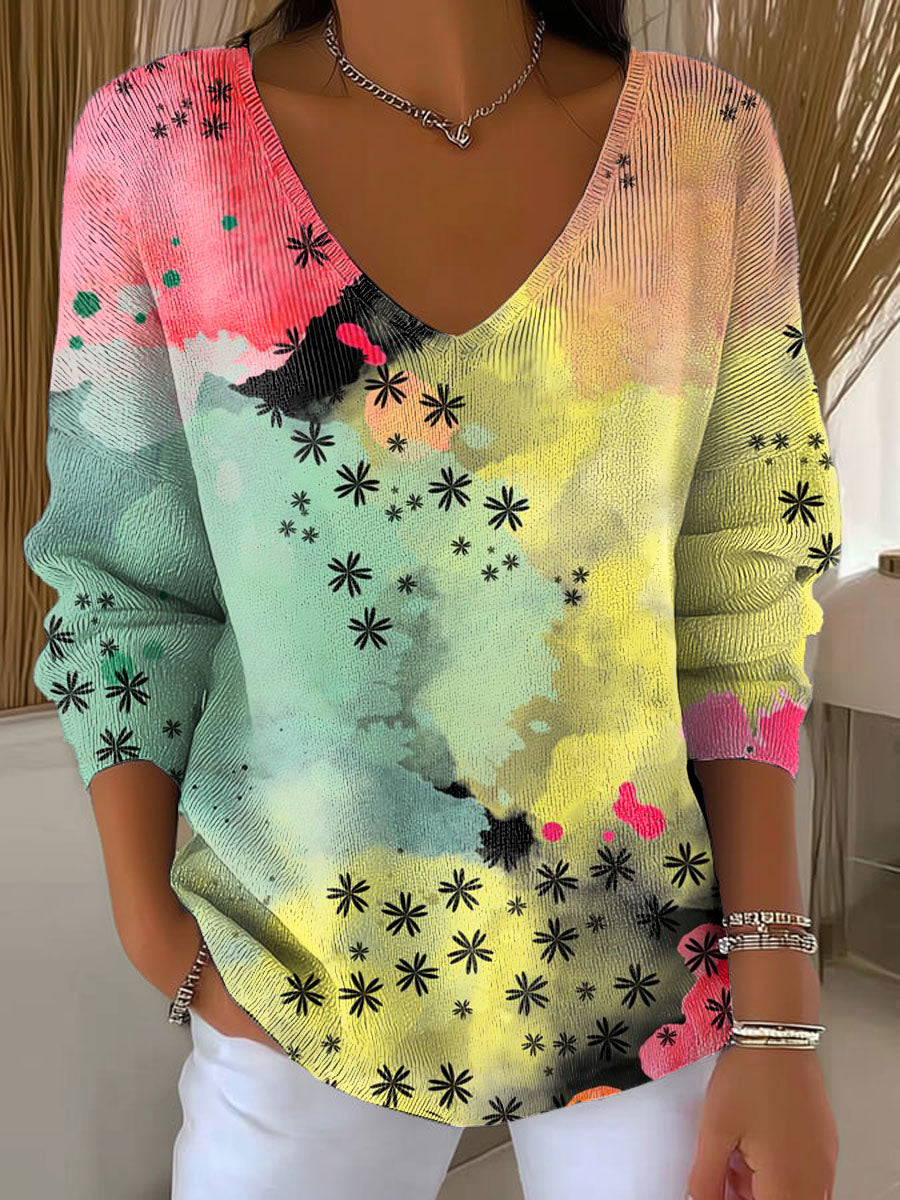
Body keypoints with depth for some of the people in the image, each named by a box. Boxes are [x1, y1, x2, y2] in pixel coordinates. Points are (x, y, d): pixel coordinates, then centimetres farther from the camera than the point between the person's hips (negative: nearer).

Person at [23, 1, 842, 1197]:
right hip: (303, 982, 0)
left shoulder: (708, 143, -7)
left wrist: (777, 1012, -6)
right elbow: (125, 572, -2)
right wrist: (151, 931, -4)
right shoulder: (156, 140, -9)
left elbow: (741, 594, -5)